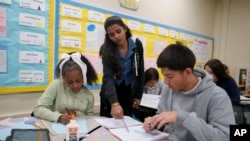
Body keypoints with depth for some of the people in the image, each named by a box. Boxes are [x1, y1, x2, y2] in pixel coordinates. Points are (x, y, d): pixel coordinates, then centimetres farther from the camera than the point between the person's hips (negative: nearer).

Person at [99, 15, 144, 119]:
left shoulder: (137, 45, -11)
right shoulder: (107, 50, -18)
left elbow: (140, 71, -2)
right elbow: (108, 77, -30)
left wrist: (138, 95, -2)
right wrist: (114, 103, -44)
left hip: (129, 92, 2)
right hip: (110, 94, -1)